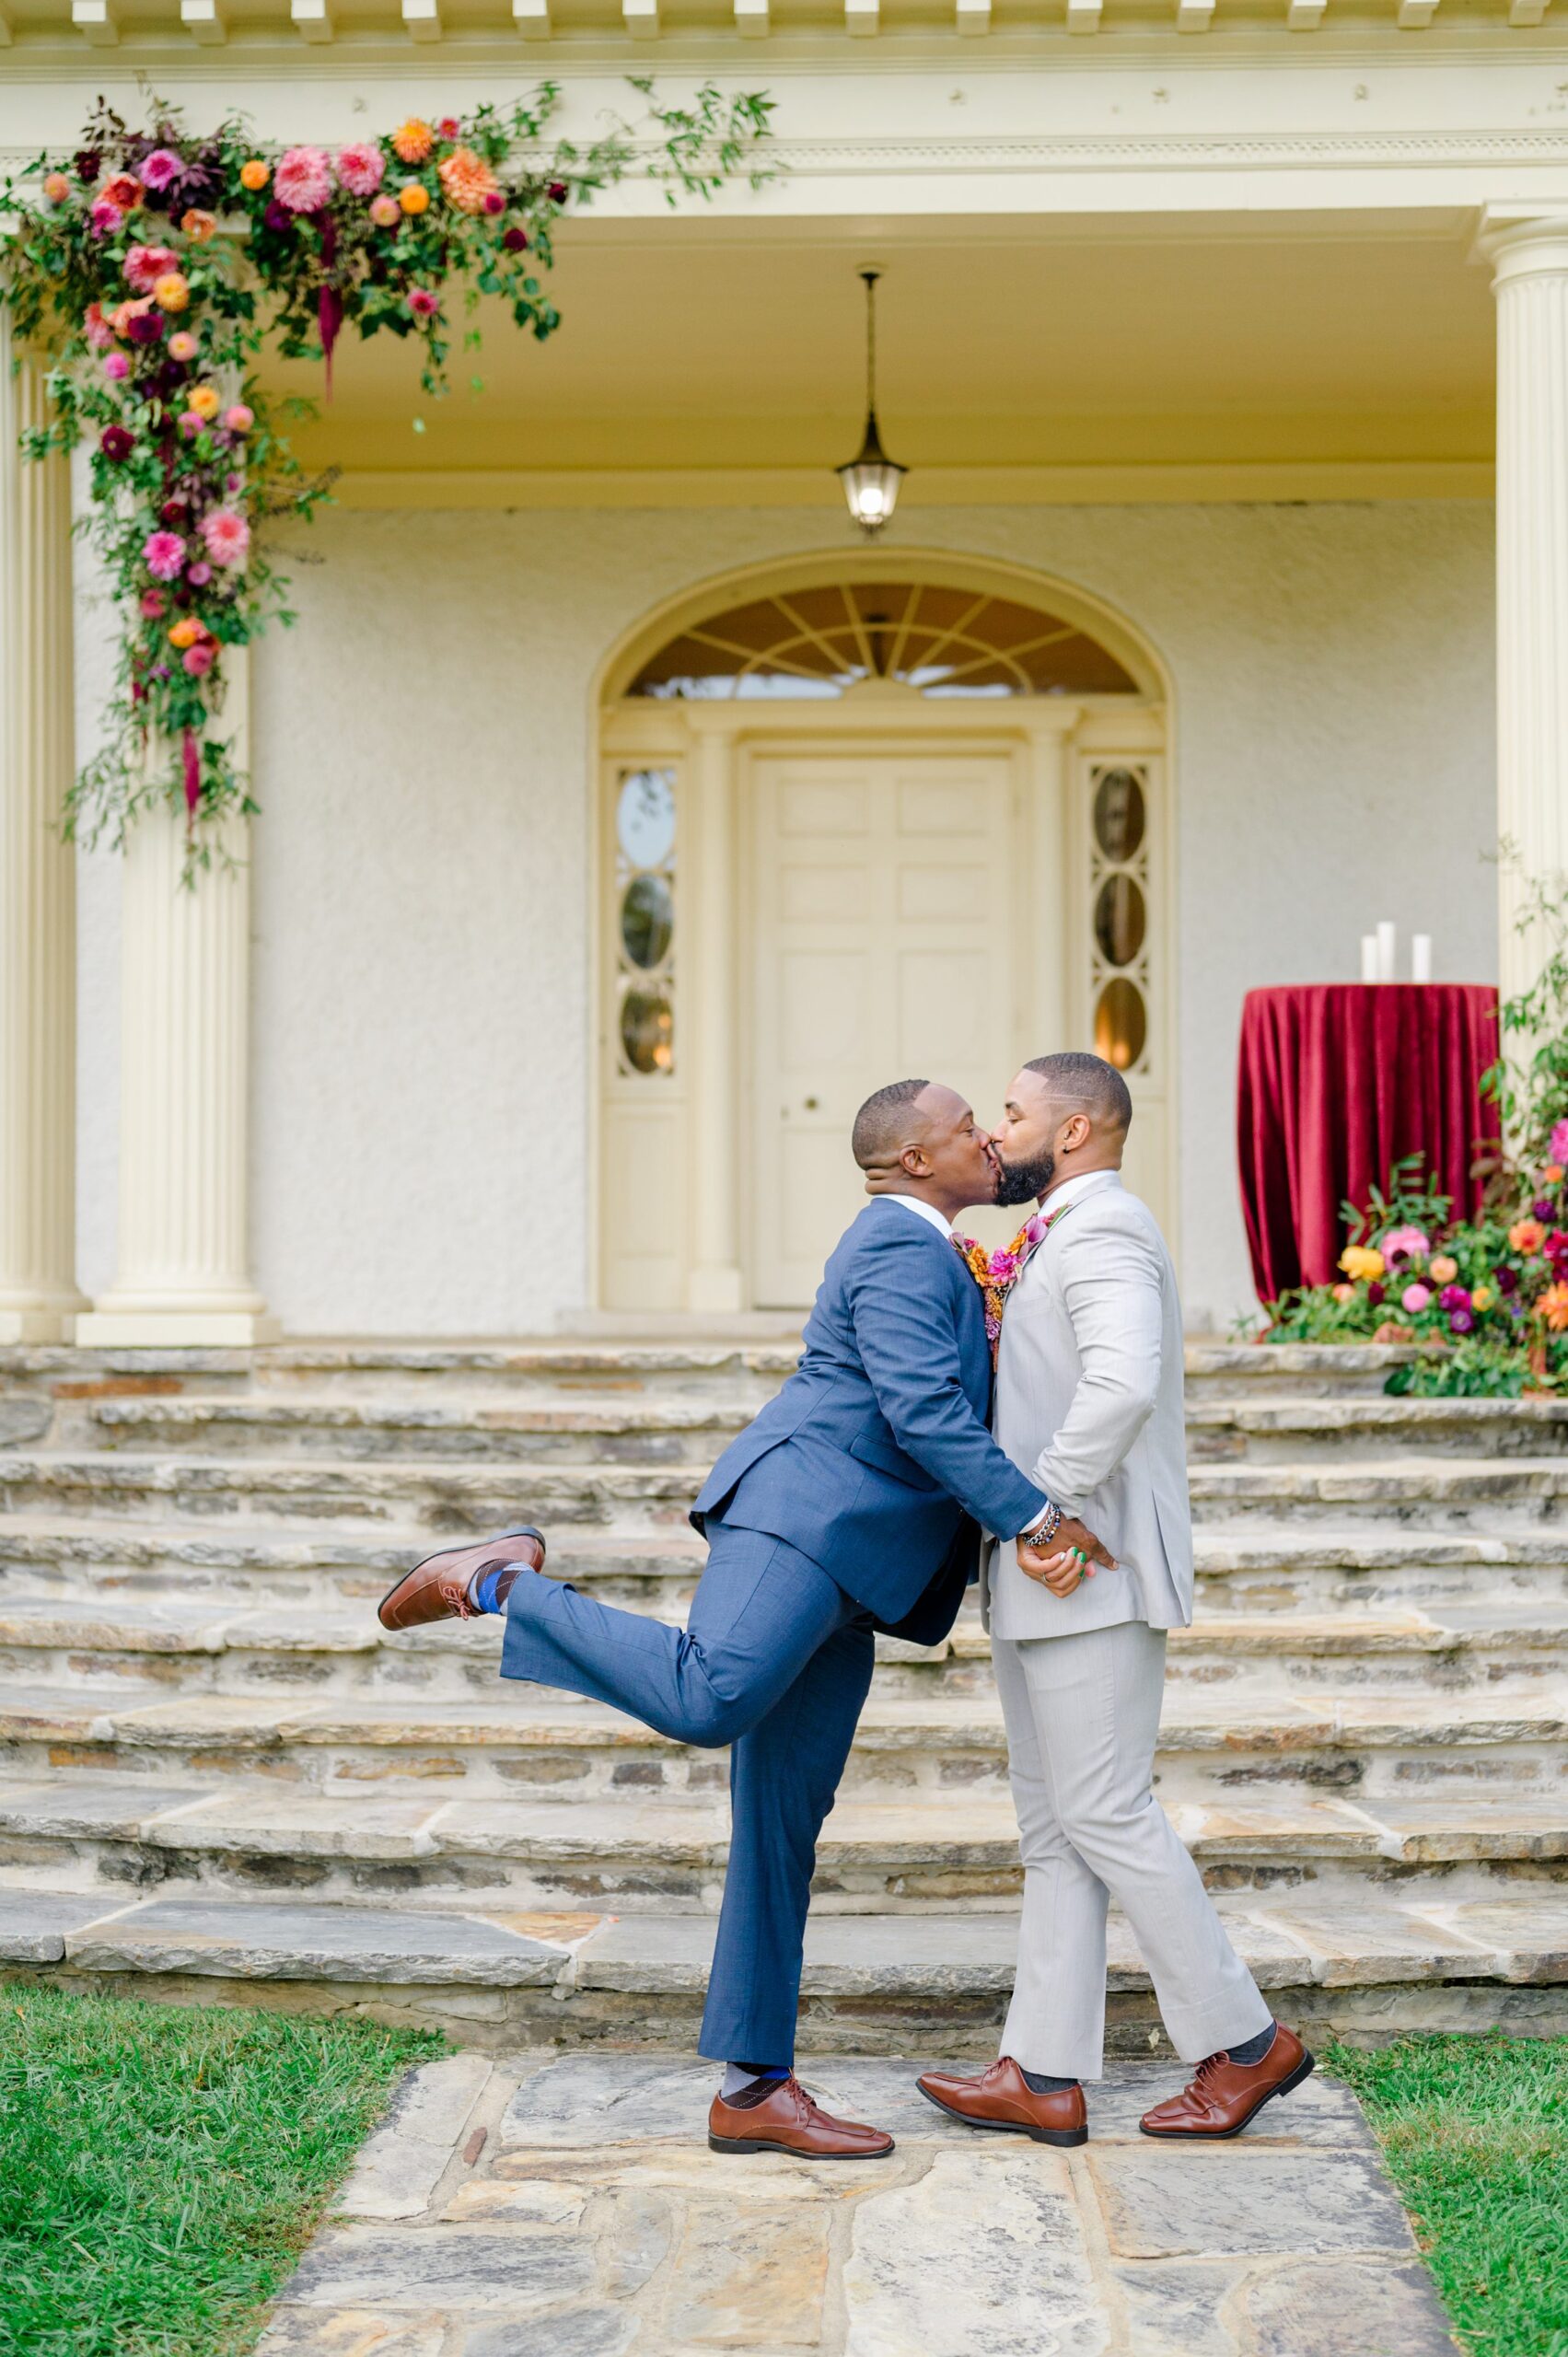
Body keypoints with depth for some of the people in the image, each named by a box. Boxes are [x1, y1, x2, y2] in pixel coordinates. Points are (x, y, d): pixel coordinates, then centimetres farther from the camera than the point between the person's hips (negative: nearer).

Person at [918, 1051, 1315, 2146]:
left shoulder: (1103, 1228, -12)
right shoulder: (1065, 1238, 21)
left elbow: (1123, 1382, -29)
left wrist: (1046, 1509, -24)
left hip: (1087, 1571, -10)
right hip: (1047, 1578, 10)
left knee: (1104, 1815, -6)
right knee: (1054, 1824, 9)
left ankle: (1243, 2042, 5)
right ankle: (1045, 2075, 12)